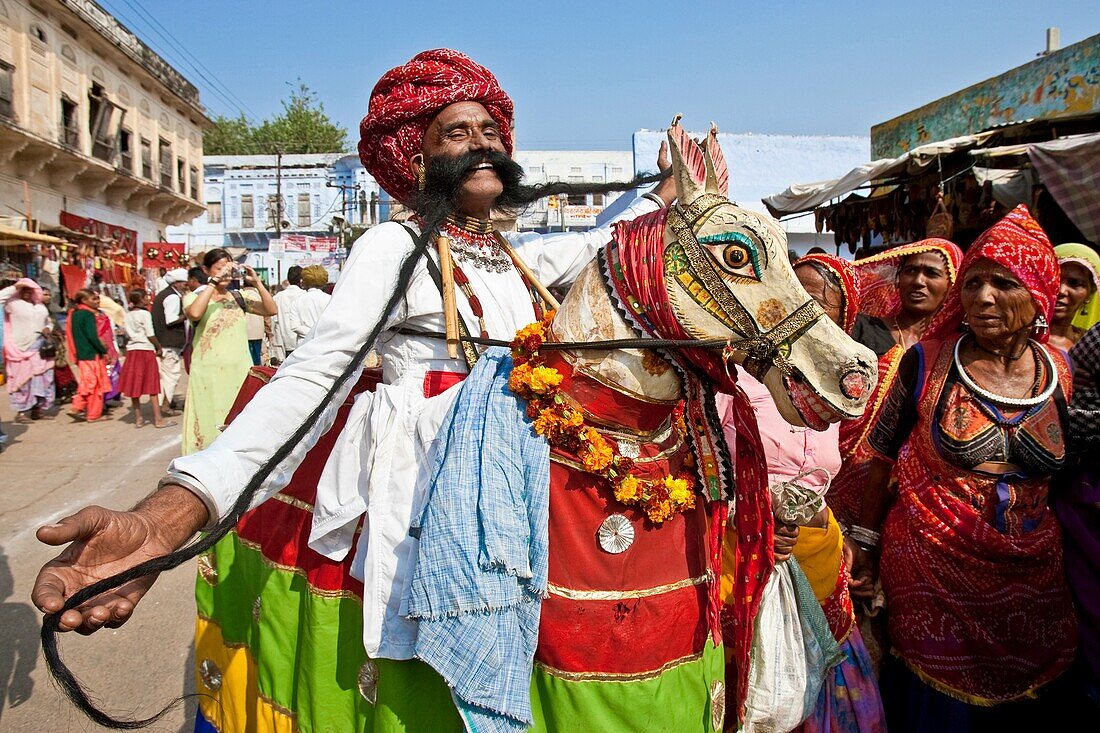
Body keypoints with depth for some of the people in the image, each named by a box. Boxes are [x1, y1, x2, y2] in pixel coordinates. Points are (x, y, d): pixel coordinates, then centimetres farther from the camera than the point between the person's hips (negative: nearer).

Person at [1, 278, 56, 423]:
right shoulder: (14, 304, -1)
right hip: (22, 349, -6)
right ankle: (21, 412, 0)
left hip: (41, 349, 6)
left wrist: (48, 329, 6)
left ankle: (38, 408, 15)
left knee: (43, 379, 6)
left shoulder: (40, 306, 18)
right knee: (23, 380, -5)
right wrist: (15, 287, -11)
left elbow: (48, 322, 29)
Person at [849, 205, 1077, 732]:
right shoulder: (926, 362, -9)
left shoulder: (1063, 372, 0)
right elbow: (882, 456, -3)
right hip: (930, 569, -3)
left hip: (1028, 576, 3)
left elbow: (1067, 469, 14)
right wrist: (866, 541, 0)